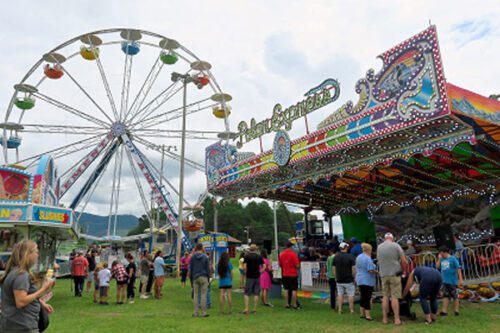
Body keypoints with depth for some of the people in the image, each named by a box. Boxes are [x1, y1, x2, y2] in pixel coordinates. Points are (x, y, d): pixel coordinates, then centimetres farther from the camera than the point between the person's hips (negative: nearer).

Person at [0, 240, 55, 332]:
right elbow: (20, 302, -26)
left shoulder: (13, 272, 12)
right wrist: (43, 290, -22)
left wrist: (42, 303, 13)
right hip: (22, 327, -10)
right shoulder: (21, 275, -20)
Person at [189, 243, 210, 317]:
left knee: (195, 295, 8)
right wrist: (208, 279, 8)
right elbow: (208, 269, 0)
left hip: (195, 278, 2)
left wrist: (191, 279, 13)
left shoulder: (192, 257, 2)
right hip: (203, 277, -2)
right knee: (203, 295, 1)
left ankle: (196, 312, 9)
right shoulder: (205, 257, -3)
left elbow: (191, 269, 5)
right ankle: (204, 312, 2)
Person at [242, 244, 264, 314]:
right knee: (256, 293, 8)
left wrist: (245, 274, 3)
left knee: (247, 294, 4)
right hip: (257, 276, 2)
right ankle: (254, 309, 11)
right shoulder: (259, 256, 4)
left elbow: (245, 266, -11)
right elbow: (264, 266, 1)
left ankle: (246, 309, -1)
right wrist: (260, 272, 7)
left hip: (249, 277, -2)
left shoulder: (246, 256, -3)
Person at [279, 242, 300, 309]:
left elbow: (280, 265, 9)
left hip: (285, 275, 5)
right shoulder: (293, 254, -14)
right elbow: (297, 266, -15)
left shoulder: (281, 254, 1)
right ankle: (294, 305, 5)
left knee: (286, 290, 12)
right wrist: (298, 267, 6)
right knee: (294, 290, 3)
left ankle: (287, 304, 14)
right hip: (293, 275, -4)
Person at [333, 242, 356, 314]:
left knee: (340, 294, 9)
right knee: (350, 295, 6)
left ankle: (340, 310, 10)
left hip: (339, 280, 4)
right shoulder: (350, 256, -10)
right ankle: (351, 310, 10)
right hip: (349, 280, -3)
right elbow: (353, 268, -11)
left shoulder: (336, 257, 2)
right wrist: (353, 277, 1)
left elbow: (334, 268, 5)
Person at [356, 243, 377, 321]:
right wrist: (376, 271, -4)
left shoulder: (358, 257, 10)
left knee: (363, 297, 15)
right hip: (368, 281, -8)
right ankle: (367, 315, -3)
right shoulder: (368, 259, -18)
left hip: (359, 280, 8)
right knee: (367, 298, -4)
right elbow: (370, 270, -21)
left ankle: (362, 313, 22)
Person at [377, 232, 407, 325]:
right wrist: (403, 270, 9)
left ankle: (384, 318, 12)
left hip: (383, 274, 4)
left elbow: (379, 261, 10)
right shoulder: (396, 246, -5)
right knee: (395, 297, -1)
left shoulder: (379, 247, 7)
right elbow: (404, 261, -6)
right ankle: (397, 319, 0)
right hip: (395, 274, -3)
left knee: (385, 296, 10)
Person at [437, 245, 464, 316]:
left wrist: (460, 279, -15)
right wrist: (439, 259, 0)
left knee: (454, 296, 6)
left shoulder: (453, 258, -9)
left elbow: (458, 268, -11)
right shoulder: (442, 259, 7)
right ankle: (444, 311, 12)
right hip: (444, 281, 5)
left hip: (452, 281, -5)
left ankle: (456, 311, 17)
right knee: (445, 295, 9)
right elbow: (437, 266, 3)